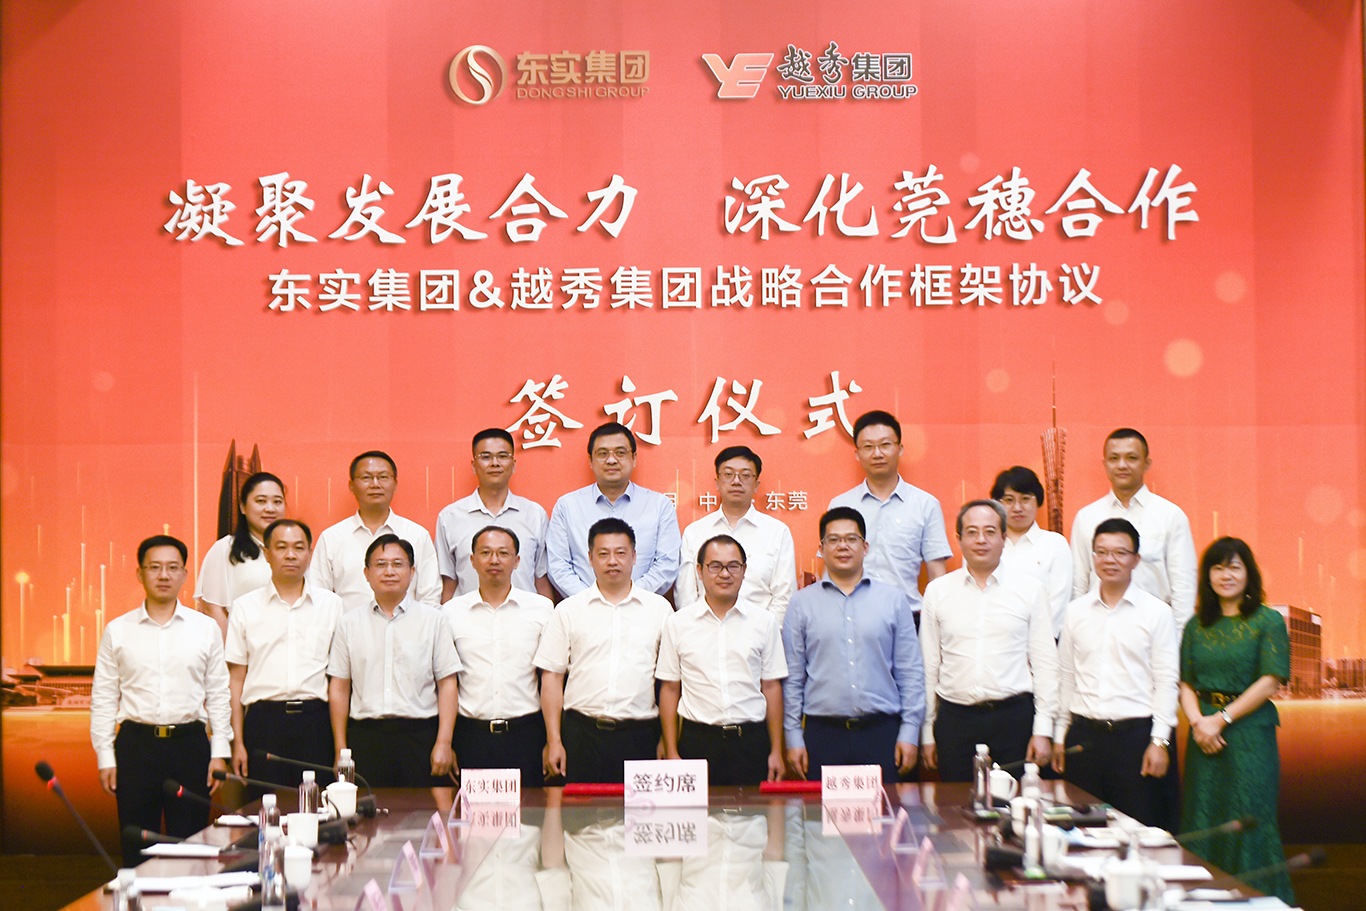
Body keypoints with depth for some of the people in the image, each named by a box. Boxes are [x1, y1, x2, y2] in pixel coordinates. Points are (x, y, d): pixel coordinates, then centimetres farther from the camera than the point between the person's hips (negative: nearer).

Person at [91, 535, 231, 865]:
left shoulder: (206, 629, 7)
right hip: (136, 745, 0)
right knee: (136, 848, 3)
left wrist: (219, 753, 2)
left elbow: (218, 695, 8)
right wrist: (105, 758, 1)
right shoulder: (117, 631, 6)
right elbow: (103, 699, 7)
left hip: (190, 743, 0)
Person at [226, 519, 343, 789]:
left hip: (315, 719, 0)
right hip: (264, 719, 0)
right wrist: (237, 741, 2)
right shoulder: (244, 607, 9)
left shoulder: (331, 605, 11)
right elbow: (235, 679, 8)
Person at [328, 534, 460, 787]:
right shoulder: (349, 623, 11)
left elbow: (447, 684, 3)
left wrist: (443, 743, -5)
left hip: (420, 736, -1)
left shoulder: (433, 620, 7)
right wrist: (341, 750, 5)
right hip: (366, 736, 1)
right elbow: (339, 688, 10)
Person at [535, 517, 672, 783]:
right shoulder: (568, 610, 9)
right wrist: (554, 741, 1)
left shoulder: (659, 609, 9)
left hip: (640, 734, 0)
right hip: (582, 731, 0)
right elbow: (552, 676, 7)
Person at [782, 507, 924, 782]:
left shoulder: (894, 599, 9)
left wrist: (910, 732, 2)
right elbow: (792, 676, 7)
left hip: (881, 732, 0)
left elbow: (910, 672, 8)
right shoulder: (802, 603, 8)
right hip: (823, 734, 0)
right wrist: (794, 738, 2)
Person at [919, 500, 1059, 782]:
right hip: (955, 719, 1)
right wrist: (927, 733, 8)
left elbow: (1045, 663, 5)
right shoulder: (937, 591, 8)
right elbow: (929, 665, 10)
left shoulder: (1030, 589, 5)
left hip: (1014, 716, -1)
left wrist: (1043, 729, -1)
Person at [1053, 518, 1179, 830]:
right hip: (1084, 732, 3)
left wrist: (1159, 741, -7)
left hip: (1136, 732, -3)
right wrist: (1059, 736, 12)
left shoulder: (1156, 612, 1)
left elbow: (1166, 681, -1)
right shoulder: (1076, 611, 10)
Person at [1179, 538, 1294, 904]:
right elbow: (1186, 684, 9)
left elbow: (1270, 682, -9)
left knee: (1248, 826, -5)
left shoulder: (1268, 622, -2)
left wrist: (1222, 718, -11)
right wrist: (1198, 722, -9)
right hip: (1204, 736, 4)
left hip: (1249, 731, -4)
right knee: (1202, 826, 5)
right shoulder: (1197, 626, 12)